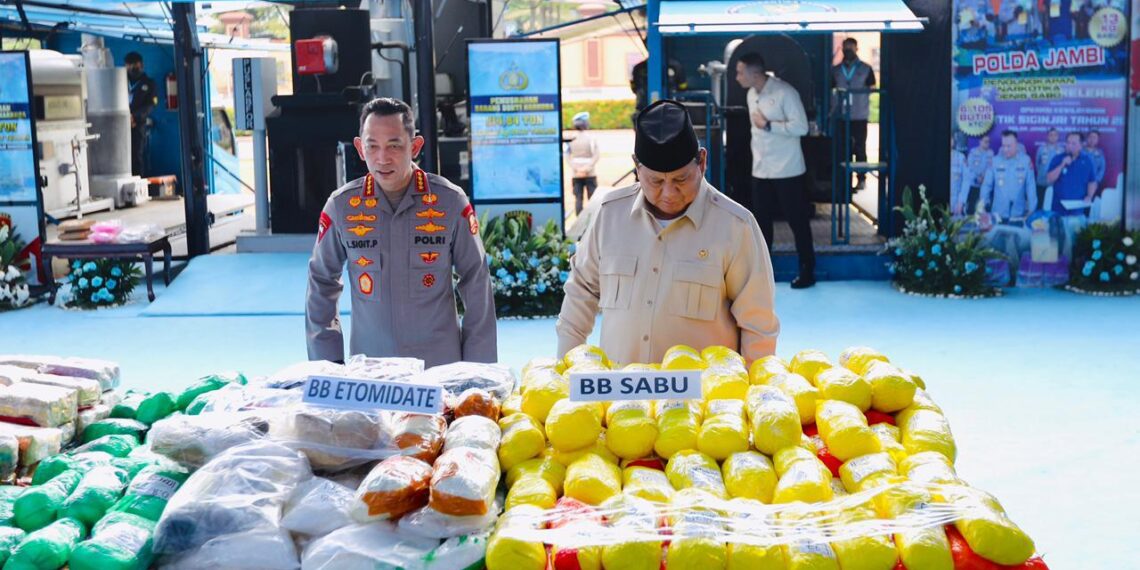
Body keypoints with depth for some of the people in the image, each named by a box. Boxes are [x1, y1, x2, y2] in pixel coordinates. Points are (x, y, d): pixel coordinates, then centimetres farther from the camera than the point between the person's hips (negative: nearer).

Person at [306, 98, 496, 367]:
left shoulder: (449, 201, -8)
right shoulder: (341, 206, -5)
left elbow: (476, 282, -2)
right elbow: (322, 281, 7)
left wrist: (479, 367, -2)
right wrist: (326, 359, 4)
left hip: (441, 362, -1)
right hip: (368, 364, 1)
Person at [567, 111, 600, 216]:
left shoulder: (571, 139, 0)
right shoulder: (590, 138, -8)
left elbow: (569, 156, -1)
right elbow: (596, 156, -12)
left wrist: (575, 169, -3)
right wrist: (587, 169, -11)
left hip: (576, 175, 3)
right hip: (590, 174, -2)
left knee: (578, 198, 4)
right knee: (592, 198, 3)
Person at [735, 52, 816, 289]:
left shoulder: (785, 92, -15)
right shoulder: (751, 94, 10)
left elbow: (801, 127, -19)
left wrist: (768, 125, -19)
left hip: (786, 170, -7)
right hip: (760, 170, 7)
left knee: (797, 220, 2)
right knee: (762, 220, 10)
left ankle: (807, 271, 10)